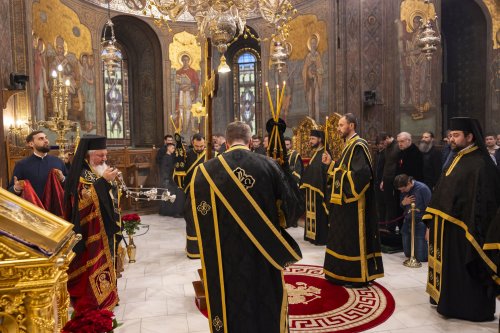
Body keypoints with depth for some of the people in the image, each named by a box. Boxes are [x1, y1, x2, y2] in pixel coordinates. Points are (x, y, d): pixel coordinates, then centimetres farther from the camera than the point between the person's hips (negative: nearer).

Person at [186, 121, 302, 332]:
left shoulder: (206, 170, -9)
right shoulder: (268, 165, -10)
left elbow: (192, 209, 1)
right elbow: (290, 202, -1)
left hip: (226, 253, 0)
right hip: (263, 251, 0)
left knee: (231, 302, 18)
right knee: (266, 300, 19)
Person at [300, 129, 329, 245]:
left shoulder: (324, 154, -15)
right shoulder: (315, 154, 15)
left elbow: (324, 173, -22)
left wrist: (320, 190, -25)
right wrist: (305, 186, 17)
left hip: (318, 189, -10)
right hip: (311, 190, 10)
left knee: (319, 214, -4)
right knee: (312, 213, 13)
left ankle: (321, 238, 3)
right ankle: (312, 235, 21)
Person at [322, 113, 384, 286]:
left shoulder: (358, 146, -15)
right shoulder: (349, 145, 15)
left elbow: (362, 173, -25)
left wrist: (342, 181, -17)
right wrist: (331, 164, 8)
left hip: (353, 201, -10)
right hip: (345, 199, 10)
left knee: (354, 237, -2)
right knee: (344, 236, 15)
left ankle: (357, 275, 9)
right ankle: (345, 272, 25)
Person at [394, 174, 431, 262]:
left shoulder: (423, 188, -16)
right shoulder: (403, 190, 0)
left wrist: (428, 228, -13)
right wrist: (403, 203, -11)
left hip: (420, 224, -5)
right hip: (407, 223, 6)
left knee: (421, 257, -4)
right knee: (408, 254, 13)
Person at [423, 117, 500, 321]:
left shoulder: (479, 164, -18)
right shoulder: (457, 159, 11)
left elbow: (482, 203, -21)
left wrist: (472, 232, -22)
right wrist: (432, 222, 15)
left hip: (461, 230, -9)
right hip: (447, 228, 9)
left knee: (465, 271, 5)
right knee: (450, 269, 18)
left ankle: (472, 309, 21)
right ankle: (452, 301, 33)